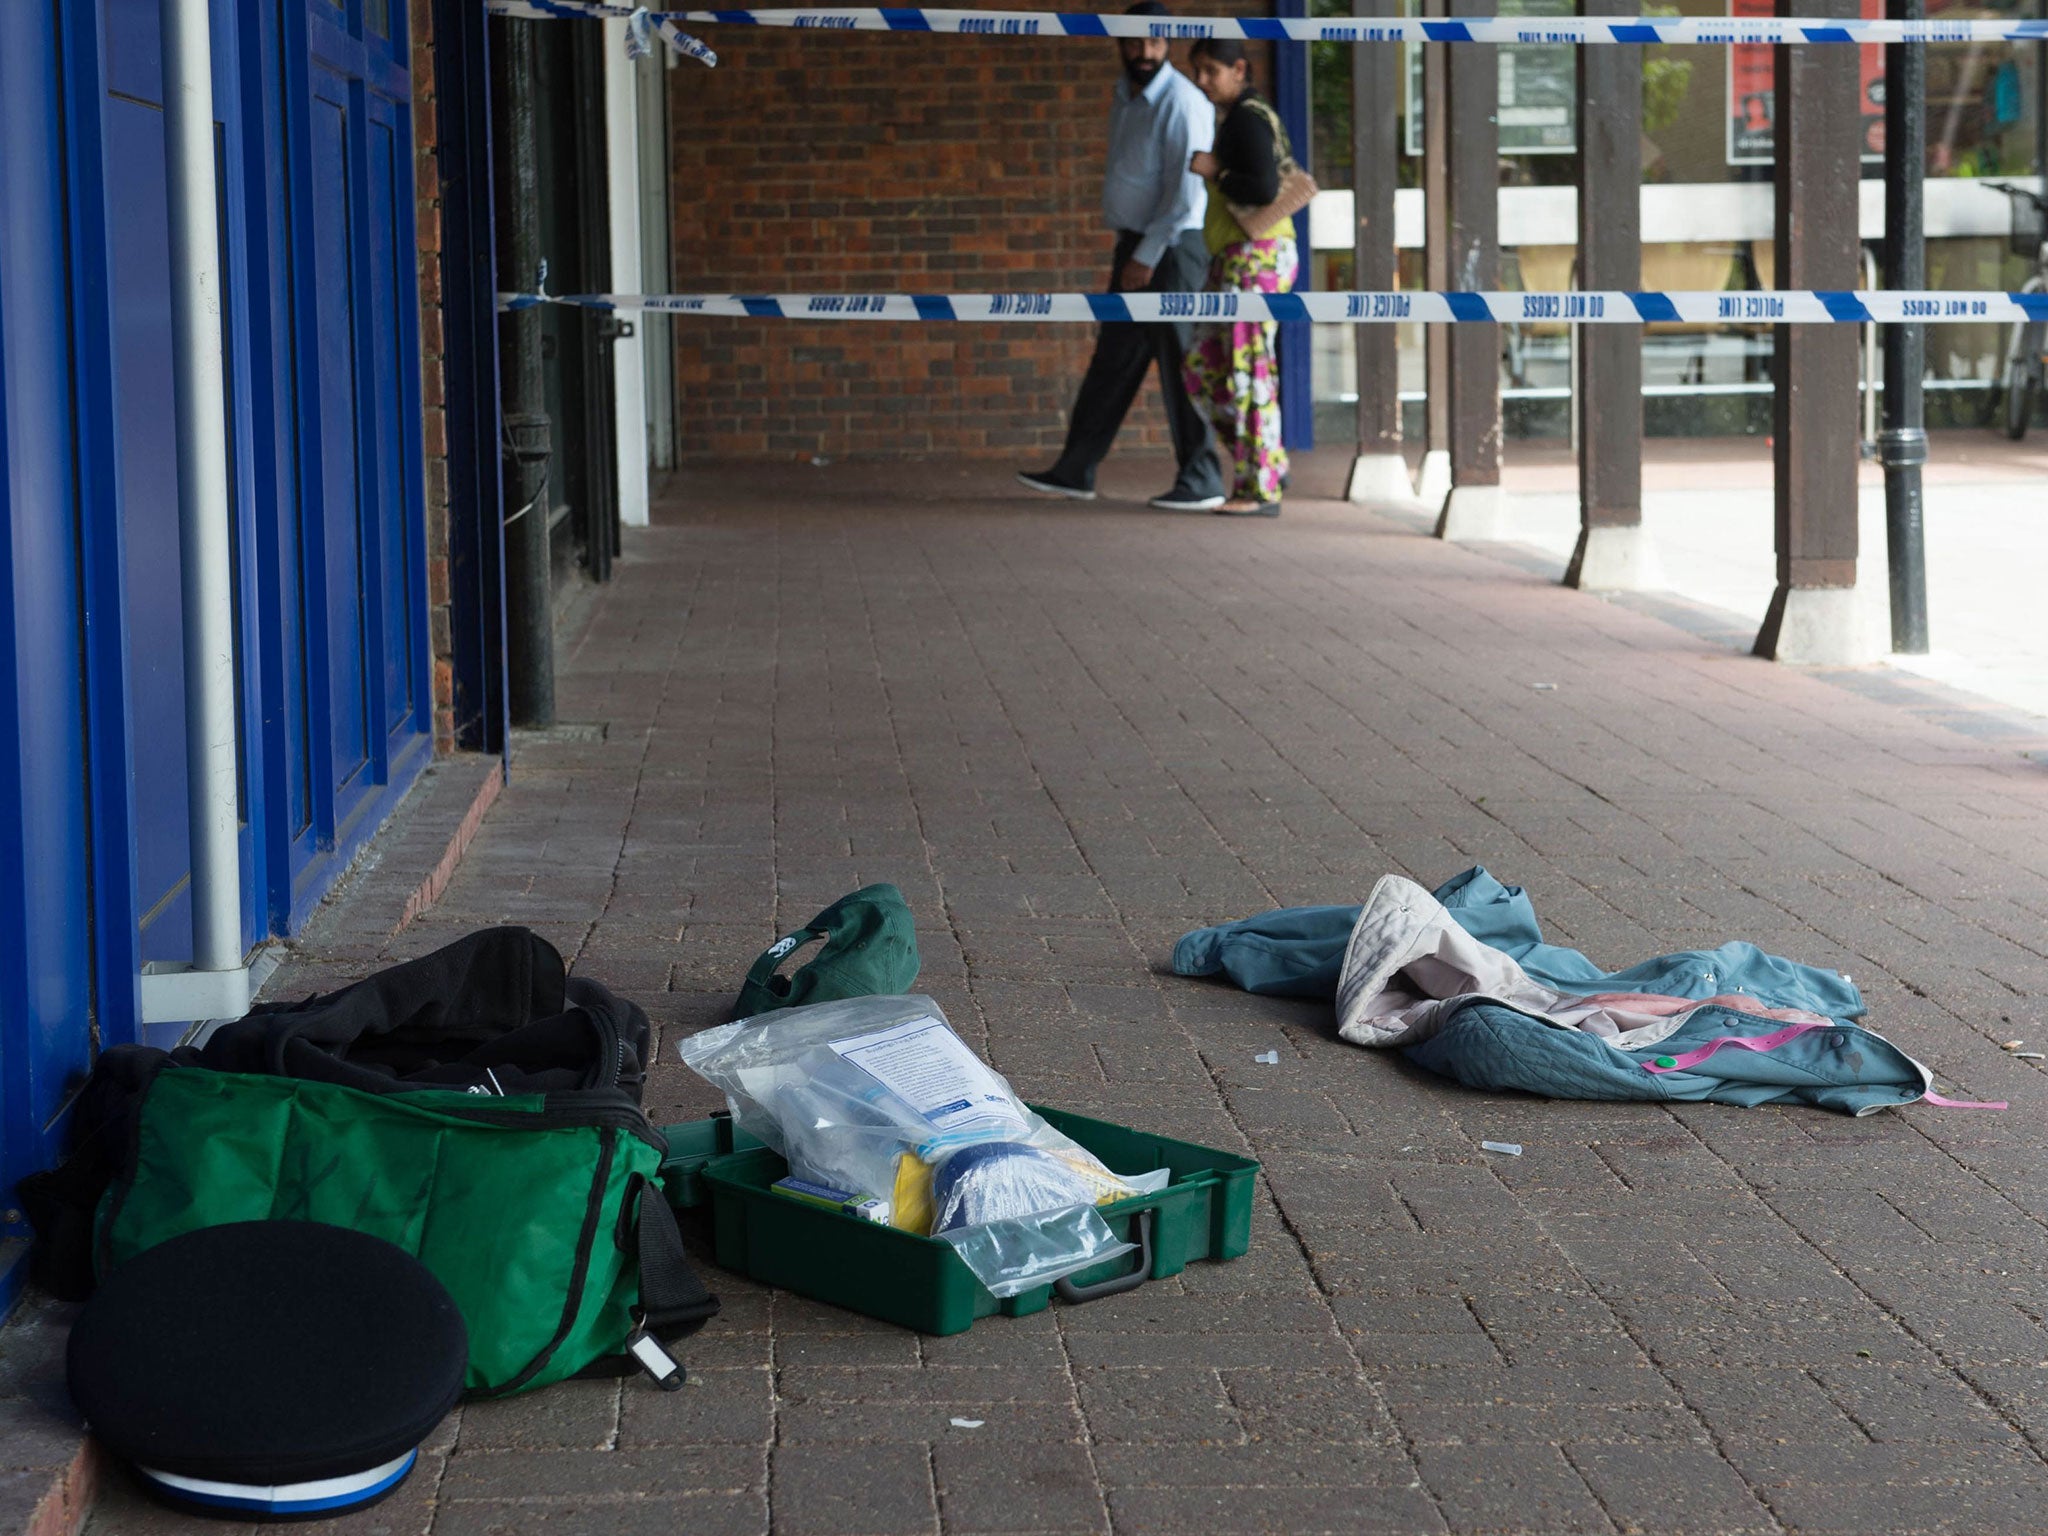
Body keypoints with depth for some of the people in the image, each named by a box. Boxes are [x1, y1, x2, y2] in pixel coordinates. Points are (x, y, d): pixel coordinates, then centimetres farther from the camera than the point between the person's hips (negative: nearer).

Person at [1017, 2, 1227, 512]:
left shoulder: (1181, 103, -15)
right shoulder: (1124, 96, 12)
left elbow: (1184, 192, -18)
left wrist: (1148, 257, -18)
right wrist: (1132, 253, 9)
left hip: (1170, 248, -8)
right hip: (1133, 246, 9)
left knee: (1177, 363, -5)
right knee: (1113, 359, 12)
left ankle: (1202, 482, 2)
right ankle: (1075, 472, 18)